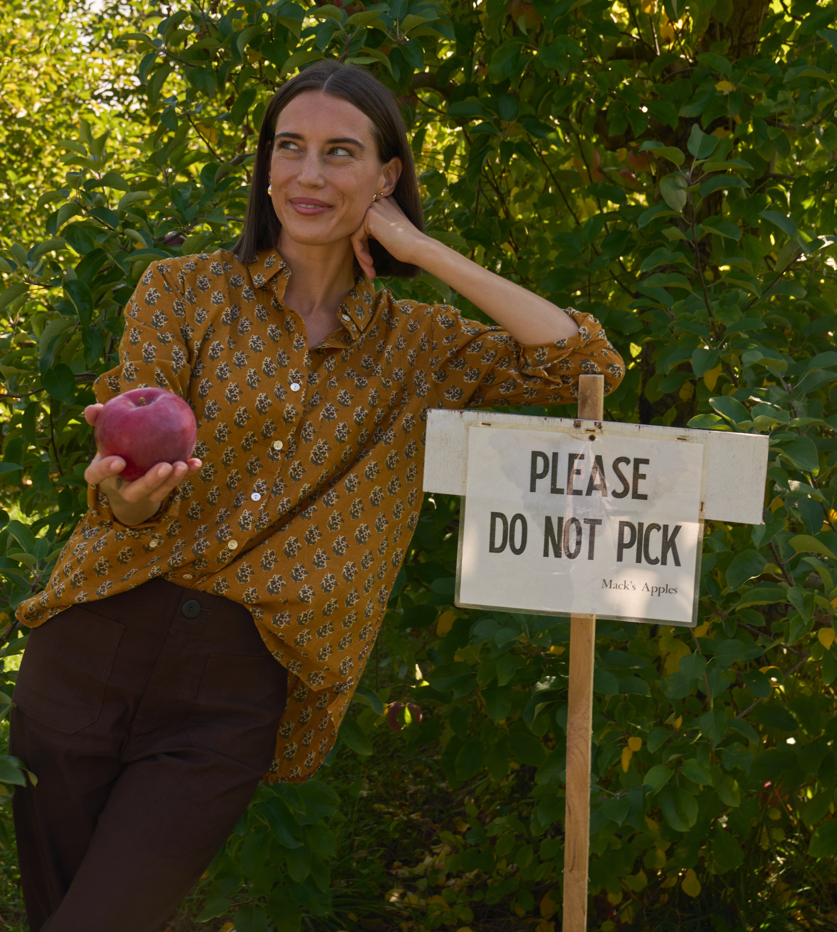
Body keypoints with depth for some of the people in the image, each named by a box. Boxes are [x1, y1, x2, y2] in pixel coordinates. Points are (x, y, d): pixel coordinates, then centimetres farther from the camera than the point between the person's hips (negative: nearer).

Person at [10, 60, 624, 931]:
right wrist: (127, 493, -32)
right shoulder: (183, 292, 3)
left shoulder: (420, 346, 8)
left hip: (233, 699, 0)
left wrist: (426, 252, -4)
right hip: (97, 649, 1)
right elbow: (132, 483, -6)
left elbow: (590, 365, -4)